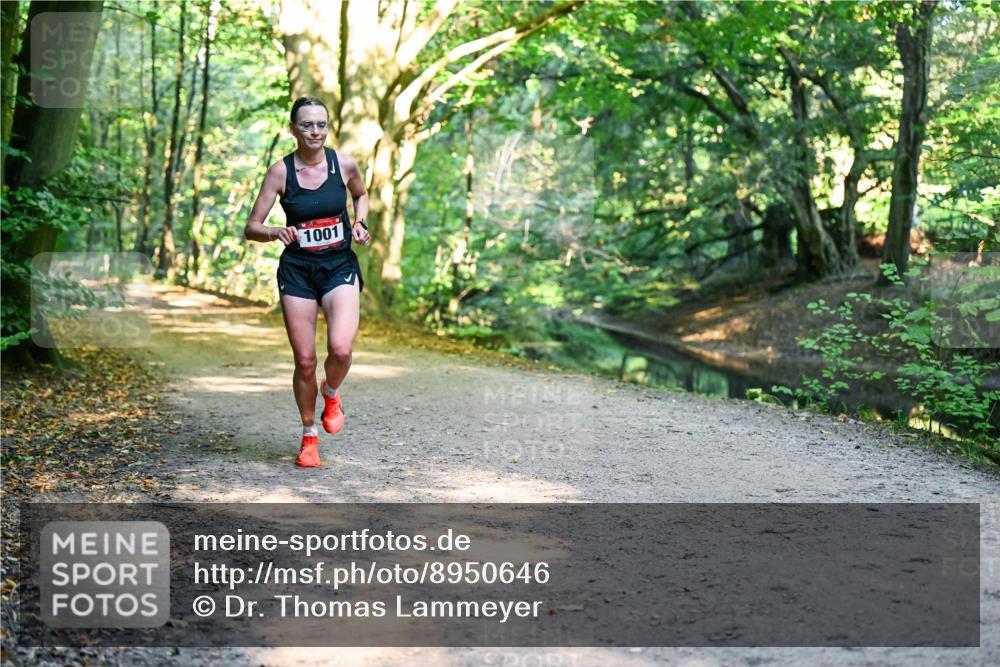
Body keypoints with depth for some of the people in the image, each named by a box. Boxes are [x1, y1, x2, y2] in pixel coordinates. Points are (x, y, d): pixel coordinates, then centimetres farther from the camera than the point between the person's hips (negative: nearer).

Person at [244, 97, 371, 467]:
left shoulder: (344, 164, -2)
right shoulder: (281, 171, -6)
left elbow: (361, 195, 21)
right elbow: (251, 228, -5)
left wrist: (359, 223, 2)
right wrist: (276, 233, -26)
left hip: (340, 267, 0)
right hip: (297, 271, 0)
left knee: (340, 349, -21)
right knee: (305, 361, 0)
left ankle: (331, 395, 15)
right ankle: (309, 437, 22)